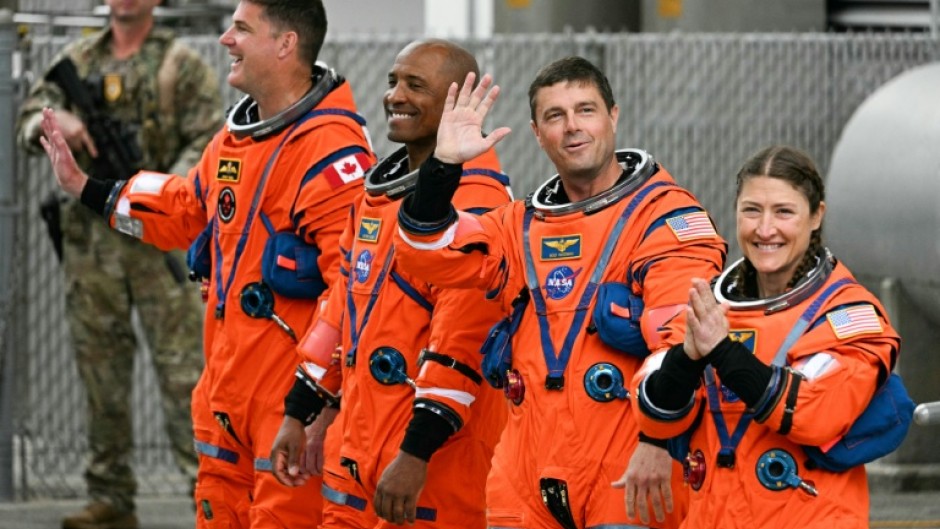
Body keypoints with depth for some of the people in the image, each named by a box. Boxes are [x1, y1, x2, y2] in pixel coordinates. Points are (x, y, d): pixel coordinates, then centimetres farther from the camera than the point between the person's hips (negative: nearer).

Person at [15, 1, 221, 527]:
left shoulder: (182, 65, 1)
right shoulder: (78, 60, 14)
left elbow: (208, 143, -6)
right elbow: (30, 120, 11)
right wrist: (56, 123, -13)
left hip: (161, 237, -4)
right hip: (91, 236, 4)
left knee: (185, 366, -9)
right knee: (102, 371, 6)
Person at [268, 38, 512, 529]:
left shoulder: (474, 202, -14)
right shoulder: (378, 188, 16)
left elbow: (462, 343, -21)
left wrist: (416, 455, -24)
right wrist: (297, 414, 21)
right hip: (356, 451, 9)